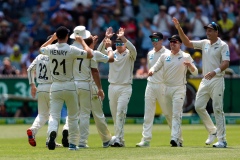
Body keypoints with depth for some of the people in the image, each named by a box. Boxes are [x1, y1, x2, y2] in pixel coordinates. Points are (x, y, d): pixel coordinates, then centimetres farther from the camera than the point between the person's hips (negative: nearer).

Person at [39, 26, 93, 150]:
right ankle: (72, 144, 15)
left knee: (54, 115, -1)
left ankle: (52, 132, -32)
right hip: (69, 86, -2)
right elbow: (89, 55, -10)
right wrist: (82, 41, 2)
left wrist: (52, 38, 27)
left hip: (55, 87, 2)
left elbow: (41, 49, 21)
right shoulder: (71, 50, -13)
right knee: (73, 116, 13)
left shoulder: (50, 49, -3)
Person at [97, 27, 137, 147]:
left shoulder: (129, 55, 1)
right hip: (112, 87, 5)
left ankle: (118, 139, -20)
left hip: (125, 88, -5)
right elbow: (99, 51, -5)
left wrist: (123, 38, -30)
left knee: (120, 112, -16)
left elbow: (133, 50, -23)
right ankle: (119, 138, 14)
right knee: (114, 114, 7)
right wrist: (105, 39, -18)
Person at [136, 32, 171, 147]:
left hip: (162, 85, -6)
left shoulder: (167, 53, -6)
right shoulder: (150, 54, 13)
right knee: (148, 113, 1)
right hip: (151, 85, 6)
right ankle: (146, 139, 0)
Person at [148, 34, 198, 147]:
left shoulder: (186, 57, -1)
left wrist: (190, 65, -26)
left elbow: (195, 72, -4)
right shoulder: (164, 56, 9)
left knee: (176, 114, -15)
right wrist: (151, 71, -17)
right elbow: (155, 67, 7)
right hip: (165, 88, 5)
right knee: (167, 114, 9)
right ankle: (178, 137, 22)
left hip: (179, 88, -5)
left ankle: (175, 139, -24)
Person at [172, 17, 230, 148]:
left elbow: (226, 63, -16)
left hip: (217, 80, -7)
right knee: (199, 106, 4)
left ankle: (222, 140, -6)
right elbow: (187, 43, 12)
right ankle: (212, 131, 20)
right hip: (205, 80, 7)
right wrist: (179, 29, 2)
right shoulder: (204, 43, 13)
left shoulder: (223, 45, -6)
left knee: (218, 109, -8)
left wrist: (215, 71, -32)